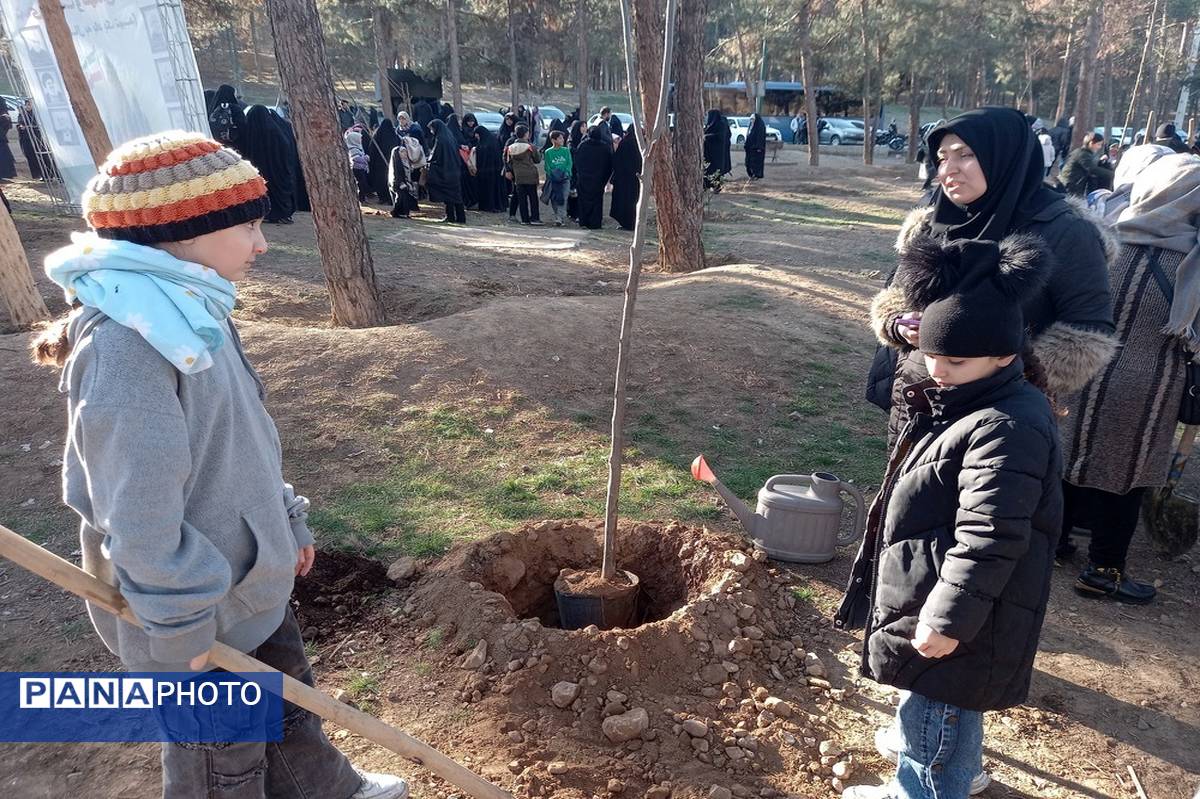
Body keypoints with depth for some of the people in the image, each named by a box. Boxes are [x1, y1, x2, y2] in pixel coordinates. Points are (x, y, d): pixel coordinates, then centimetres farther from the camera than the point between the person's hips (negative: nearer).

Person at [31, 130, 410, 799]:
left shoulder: (193, 310, 2)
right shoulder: (125, 340, -29)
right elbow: (139, 511, -27)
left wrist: (288, 522, 16)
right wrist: (179, 627, -19)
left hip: (251, 575, 9)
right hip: (195, 607, -9)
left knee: (288, 695, 28)